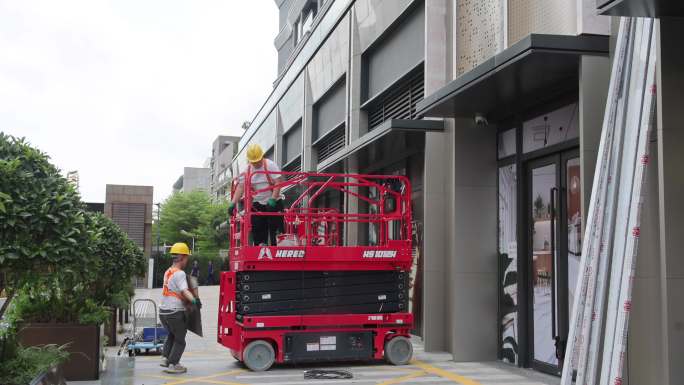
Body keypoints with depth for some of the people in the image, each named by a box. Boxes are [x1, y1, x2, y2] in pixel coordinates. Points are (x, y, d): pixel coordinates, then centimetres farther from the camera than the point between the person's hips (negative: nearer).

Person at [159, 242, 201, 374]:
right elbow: (185, 291, -29)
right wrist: (194, 300, -43)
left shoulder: (168, 272, 11)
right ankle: (172, 364, 4)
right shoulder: (179, 273, -15)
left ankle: (165, 358, 24)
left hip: (163, 311, 8)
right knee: (180, 340, 7)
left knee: (172, 335, 28)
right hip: (175, 312, -8)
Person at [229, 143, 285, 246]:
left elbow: (278, 182, -13)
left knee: (275, 229, -6)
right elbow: (240, 187, 0)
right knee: (258, 231, 0)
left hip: (273, 203, -3)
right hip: (257, 204, 3)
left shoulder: (270, 165, -7)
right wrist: (233, 203, -12)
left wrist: (273, 200, -23)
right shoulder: (247, 170, 4)